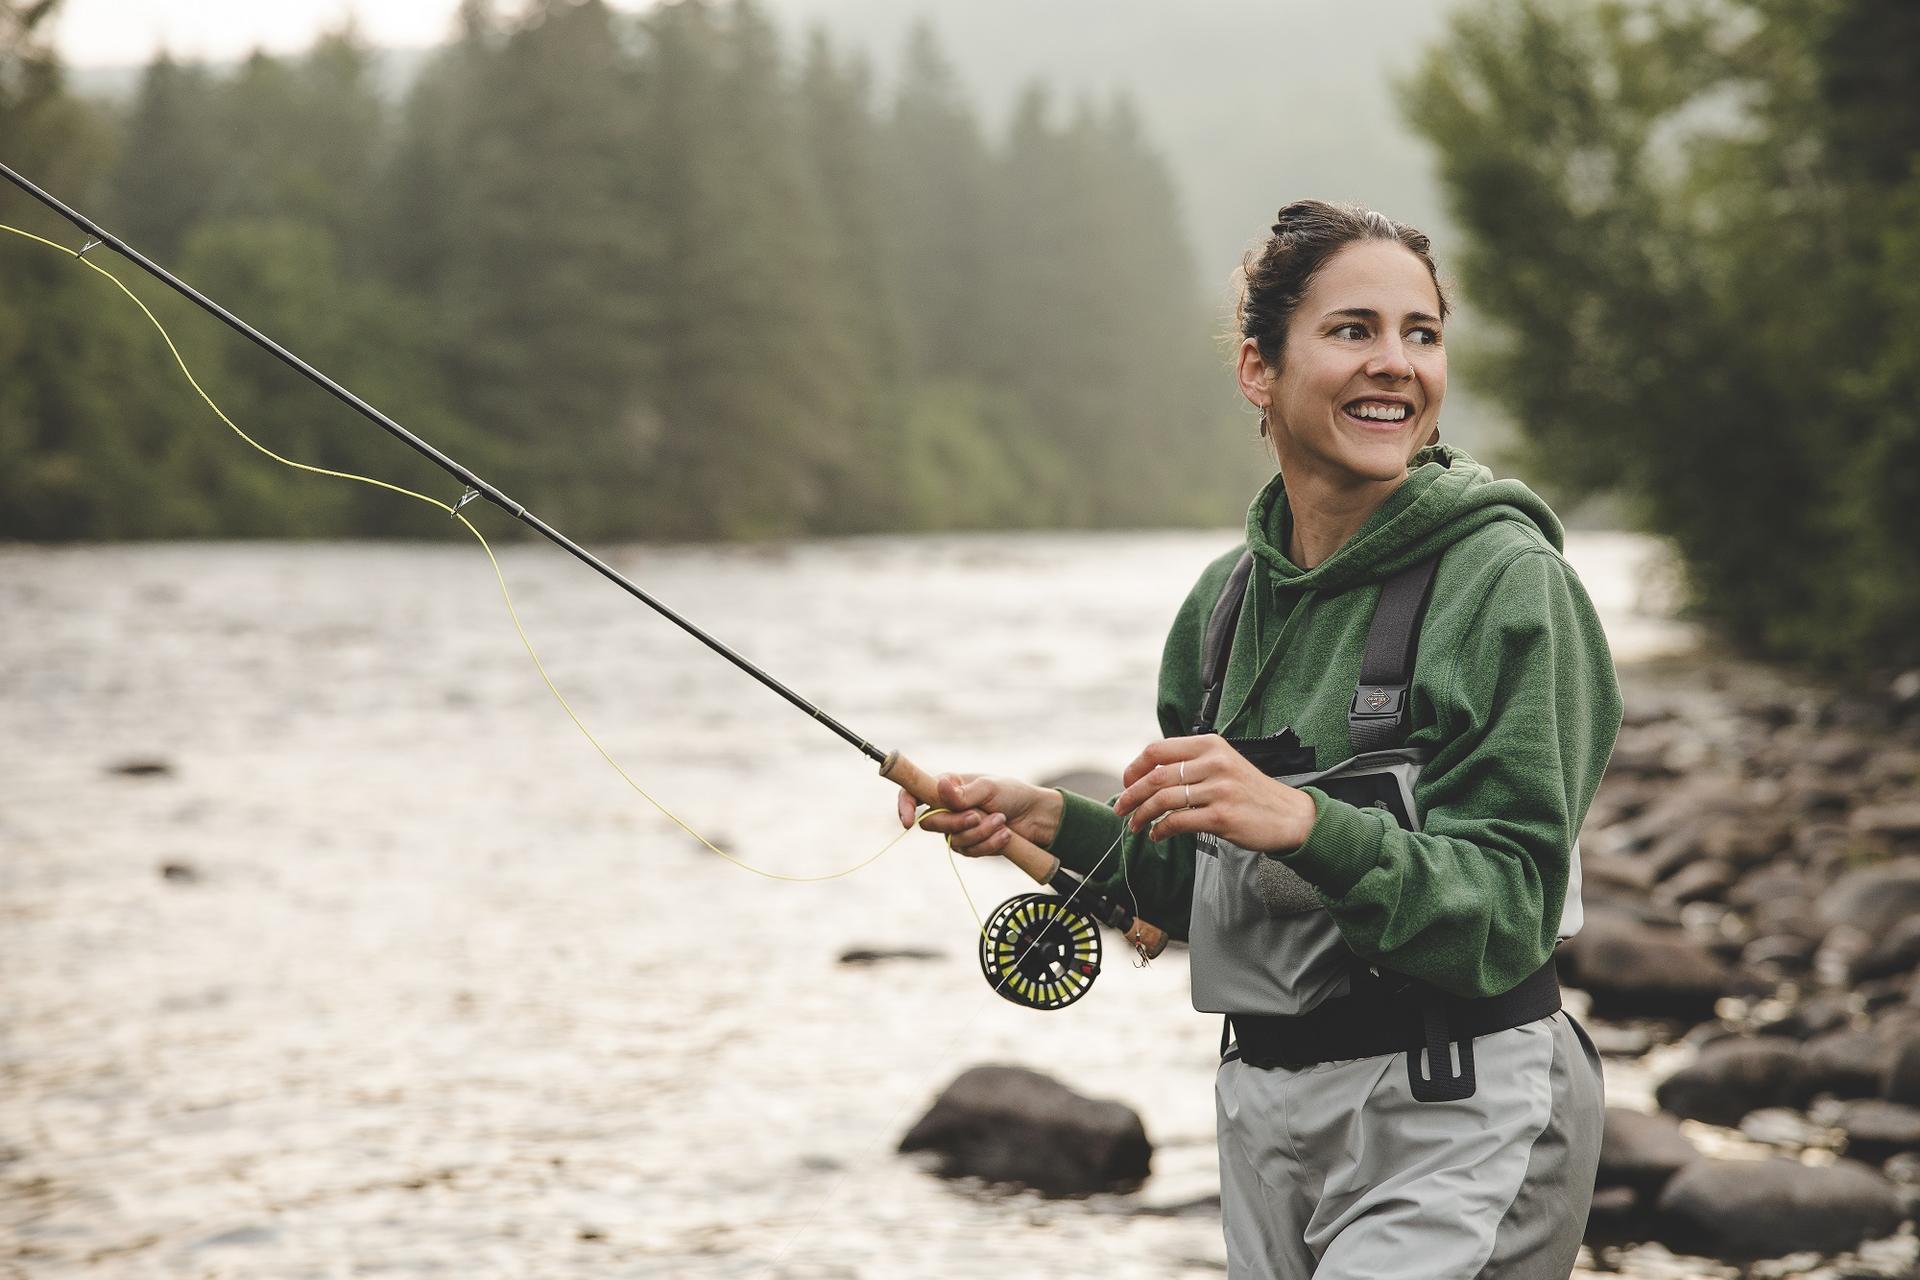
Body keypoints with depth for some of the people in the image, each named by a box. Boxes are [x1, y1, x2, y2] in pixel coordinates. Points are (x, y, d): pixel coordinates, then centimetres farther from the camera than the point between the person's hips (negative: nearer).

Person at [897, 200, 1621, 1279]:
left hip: (1458, 1122, -6)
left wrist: (1303, 820, -30)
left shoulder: (1507, 581, -12)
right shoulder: (1228, 598, 7)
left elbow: (1511, 910, -18)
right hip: (1266, 1105, 6)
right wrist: (1056, 823, 1)